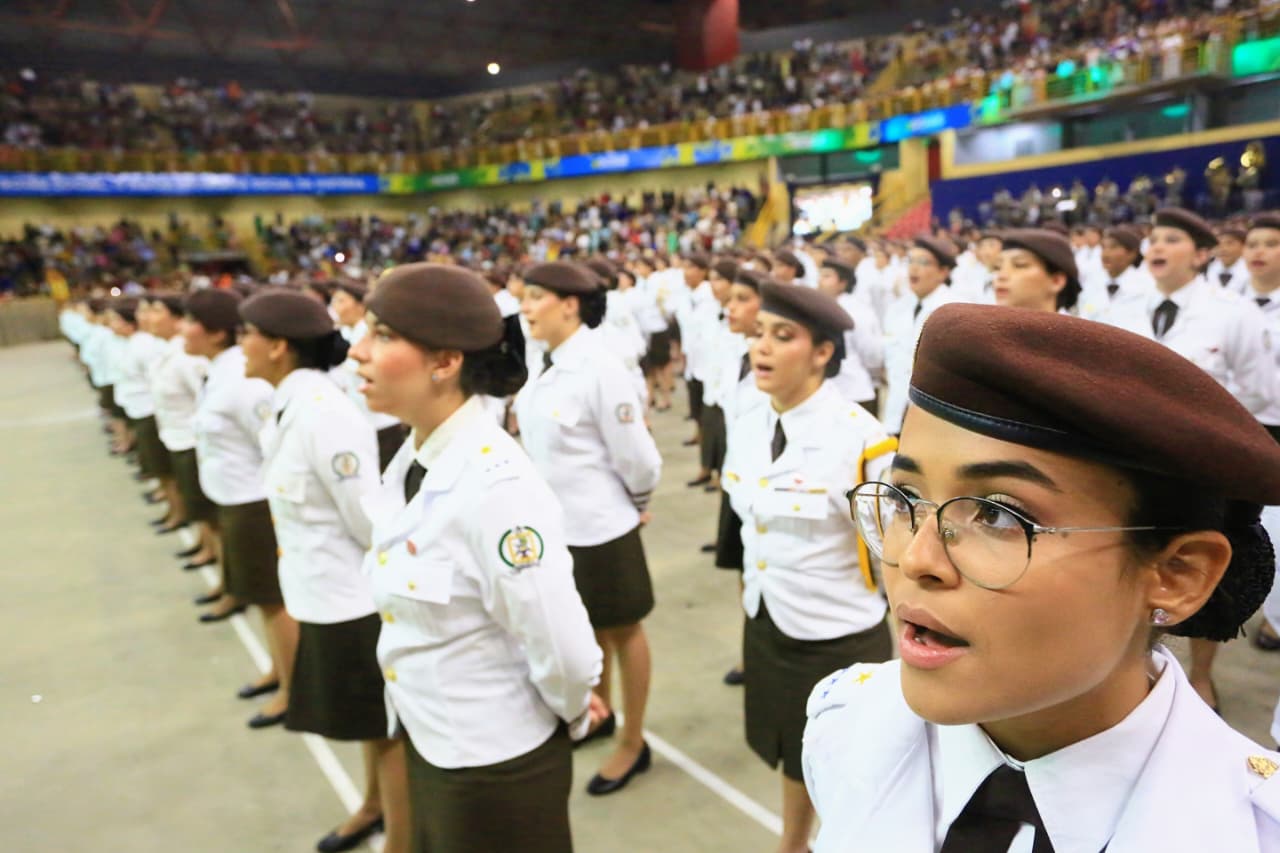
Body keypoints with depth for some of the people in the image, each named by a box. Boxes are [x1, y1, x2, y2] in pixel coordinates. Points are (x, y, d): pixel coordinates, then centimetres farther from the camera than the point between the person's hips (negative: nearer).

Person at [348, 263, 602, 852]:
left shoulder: (496, 488, -30)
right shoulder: (412, 460, -3)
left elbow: (565, 653, -27)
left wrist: (573, 717, -8)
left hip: (496, 765, -8)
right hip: (426, 745, 8)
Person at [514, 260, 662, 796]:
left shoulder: (599, 369, -22)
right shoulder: (545, 366, 0)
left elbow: (636, 458, -18)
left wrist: (636, 506, -1)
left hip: (601, 527, -7)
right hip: (558, 525, 7)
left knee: (622, 630, 12)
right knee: (587, 627, 24)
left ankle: (633, 743, 30)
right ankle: (599, 713, 47)